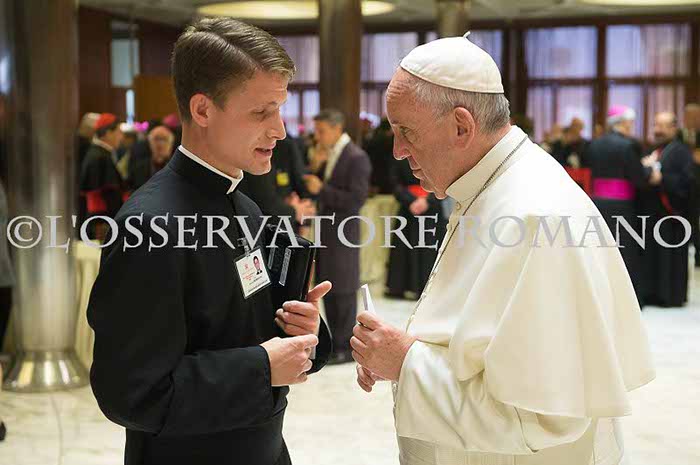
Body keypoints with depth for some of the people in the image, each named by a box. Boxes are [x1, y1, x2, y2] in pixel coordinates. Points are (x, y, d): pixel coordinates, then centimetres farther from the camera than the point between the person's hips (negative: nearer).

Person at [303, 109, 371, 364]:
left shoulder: (356, 158, -13)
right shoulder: (328, 155, 11)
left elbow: (357, 199, -19)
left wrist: (322, 189, -19)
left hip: (343, 232, -8)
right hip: (325, 231, 8)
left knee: (344, 291, 0)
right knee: (328, 288, 14)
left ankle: (346, 347, 10)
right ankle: (334, 341, 25)